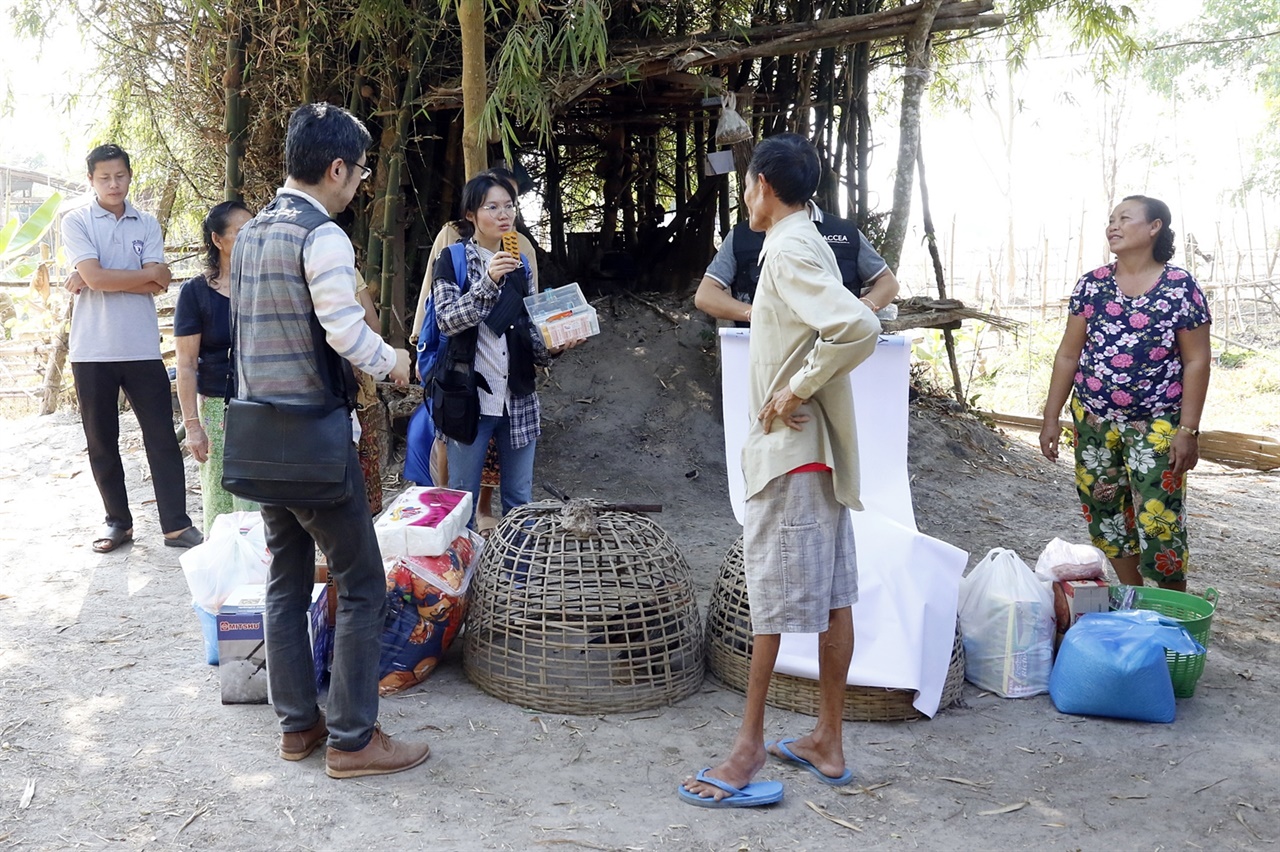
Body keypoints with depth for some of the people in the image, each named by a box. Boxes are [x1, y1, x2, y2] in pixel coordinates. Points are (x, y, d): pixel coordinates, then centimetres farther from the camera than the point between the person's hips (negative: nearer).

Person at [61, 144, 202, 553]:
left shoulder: (147, 224, 7)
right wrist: (150, 274, -7)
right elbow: (94, 276, -14)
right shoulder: (76, 222, 1)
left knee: (162, 436, 0)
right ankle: (118, 521, 21)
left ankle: (176, 524, 5)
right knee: (101, 441, 8)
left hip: (142, 347, 1)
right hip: (92, 349, -1)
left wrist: (97, 279, -11)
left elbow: (157, 286, -6)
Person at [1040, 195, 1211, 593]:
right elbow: (1068, 355, 7)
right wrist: (1051, 418, 4)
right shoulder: (1091, 284, 4)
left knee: (1158, 520, -6)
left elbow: (1196, 361, -6)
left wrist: (1188, 429, -10)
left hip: (1155, 424, -4)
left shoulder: (1181, 287, -6)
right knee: (1104, 513, 9)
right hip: (1094, 421, 4)